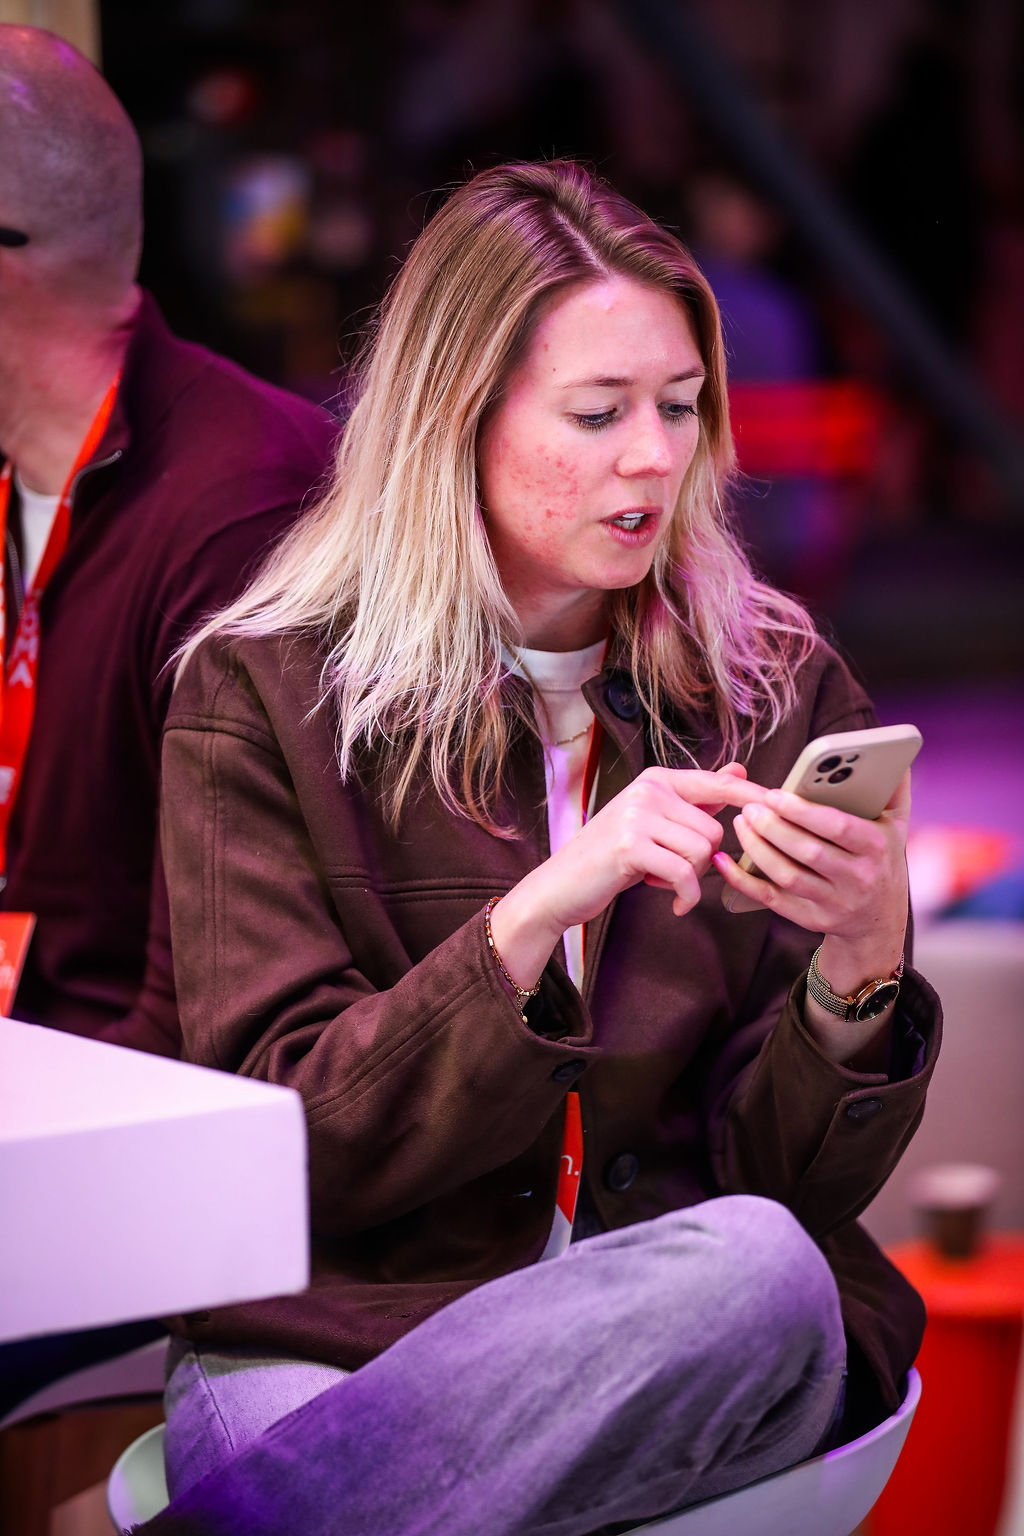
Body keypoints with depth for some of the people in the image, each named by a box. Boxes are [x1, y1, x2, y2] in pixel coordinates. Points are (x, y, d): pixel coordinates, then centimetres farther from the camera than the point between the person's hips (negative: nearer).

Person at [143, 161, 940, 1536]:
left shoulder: (780, 692, 8)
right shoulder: (258, 695, 2)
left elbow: (802, 1176, 6)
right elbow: (286, 1141, -5)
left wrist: (861, 962, -15)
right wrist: (538, 914, -18)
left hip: (691, 1340, 4)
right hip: (332, 1333, -4)